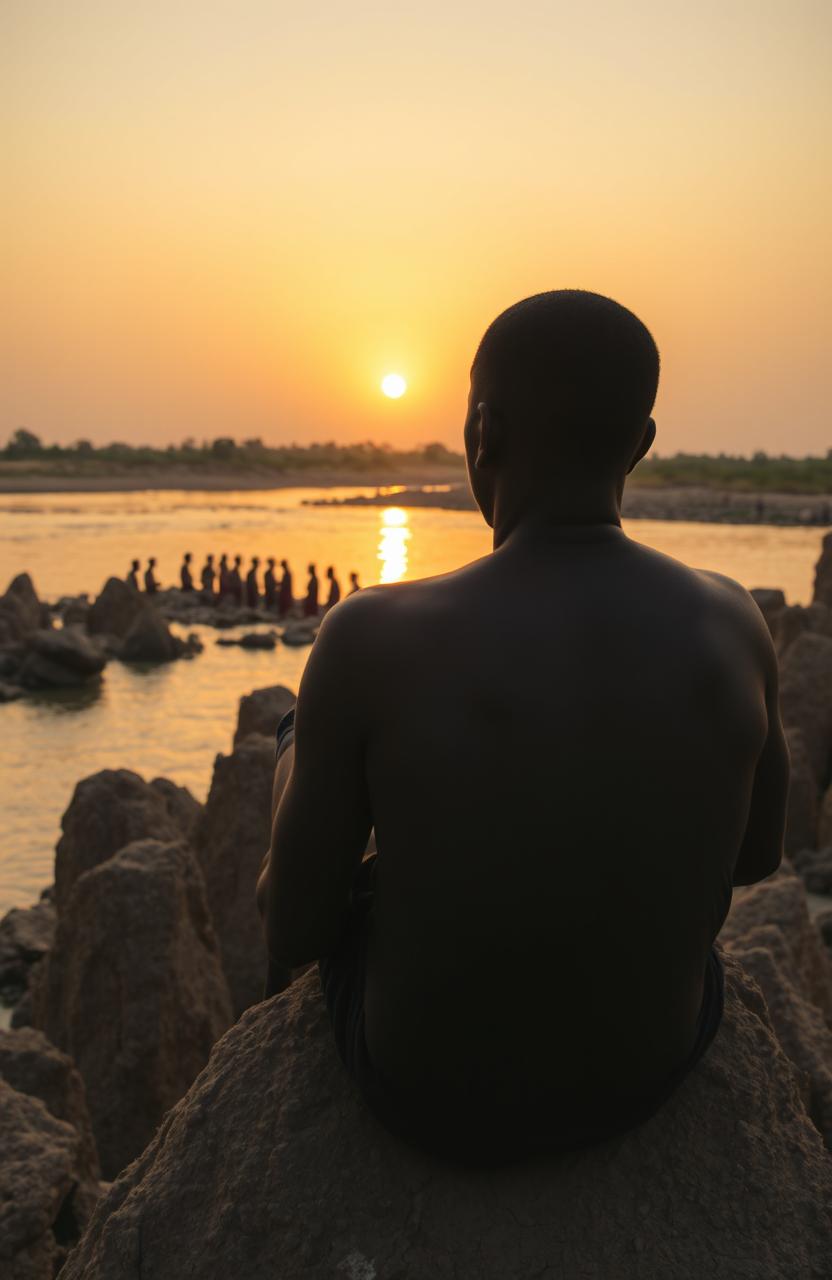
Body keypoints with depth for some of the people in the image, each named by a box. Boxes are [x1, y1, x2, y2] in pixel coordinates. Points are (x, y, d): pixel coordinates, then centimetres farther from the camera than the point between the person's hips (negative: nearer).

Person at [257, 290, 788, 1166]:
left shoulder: (370, 642, -29)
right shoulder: (731, 625, -17)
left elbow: (295, 925, -15)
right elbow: (756, 854, 1)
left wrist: (282, 889, 9)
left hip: (427, 1082, -2)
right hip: (646, 1064, 3)